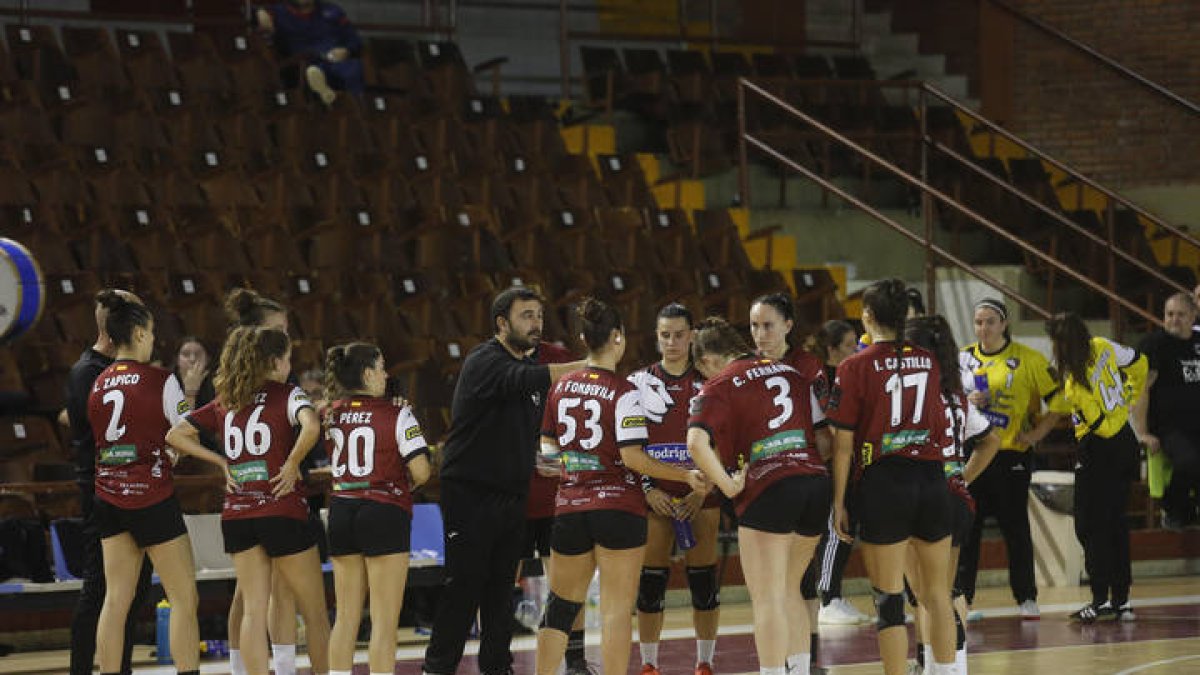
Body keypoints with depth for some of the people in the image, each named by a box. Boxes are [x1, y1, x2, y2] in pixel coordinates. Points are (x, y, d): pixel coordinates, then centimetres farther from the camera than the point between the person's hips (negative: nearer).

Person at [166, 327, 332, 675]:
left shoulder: (225, 402, 11)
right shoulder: (287, 394, -4)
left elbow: (176, 435, 9)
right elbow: (311, 427, -25)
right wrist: (292, 463, -11)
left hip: (237, 516, 5)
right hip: (283, 513, -5)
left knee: (253, 610, 3)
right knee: (315, 613, 7)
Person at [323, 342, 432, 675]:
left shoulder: (331, 413, 5)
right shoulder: (396, 414, -9)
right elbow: (420, 470, -14)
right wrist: (407, 483, 6)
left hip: (342, 511, 5)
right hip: (385, 511, -5)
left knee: (346, 617, 11)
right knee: (385, 622, -2)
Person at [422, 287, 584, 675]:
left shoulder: (525, 365, 16)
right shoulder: (484, 362, -12)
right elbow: (521, 380, -33)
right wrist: (585, 366, -38)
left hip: (512, 495, 8)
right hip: (471, 494, -8)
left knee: (501, 588, 10)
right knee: (463, 585, -6)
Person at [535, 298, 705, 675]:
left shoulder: (561, 388, 5)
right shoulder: (623, 393, -10)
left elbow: (547, 448, 13)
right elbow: (633, 458, -16)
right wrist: (686, 476, -8)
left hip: (569, 509, 5)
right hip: (618, 507, -5)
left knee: (561, 603, 14)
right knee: (617, 608, -1)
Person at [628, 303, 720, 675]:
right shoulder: (639, 382, 6)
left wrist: (704, 490, -7)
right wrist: (647, 489, -6)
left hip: (701, 495, 0)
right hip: (654, 495, 0)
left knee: (704, 579, -1)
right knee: (651, 580, -2)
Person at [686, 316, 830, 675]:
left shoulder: (719, 386, 0)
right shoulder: (791, 373, 16)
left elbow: (697, 442, -17)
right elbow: (824, 439, 15)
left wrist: (729, 485, -11)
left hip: (767, 491, -6)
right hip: (815, 483, 6)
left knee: (768, 598, -1)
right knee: (789, 591, 20)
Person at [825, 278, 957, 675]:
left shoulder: (856, 368, -5)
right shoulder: (929, 362, 7)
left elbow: (843, 444, -5)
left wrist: (838, 502, 0)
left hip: (882, 484, -4)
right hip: (931, 479, 4)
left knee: (889, 599, 0)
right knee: (938, 593, 14)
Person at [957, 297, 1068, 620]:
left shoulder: (1027, 358, -2)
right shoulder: (963, 358, 9)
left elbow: (1057, 398, 0)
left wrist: (1038, 432, -8)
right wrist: (966, 402, -5)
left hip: (1011, 452, -3)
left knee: (1016, 527, 1)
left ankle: (1026, 598, 9)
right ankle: (960, 596, 9)